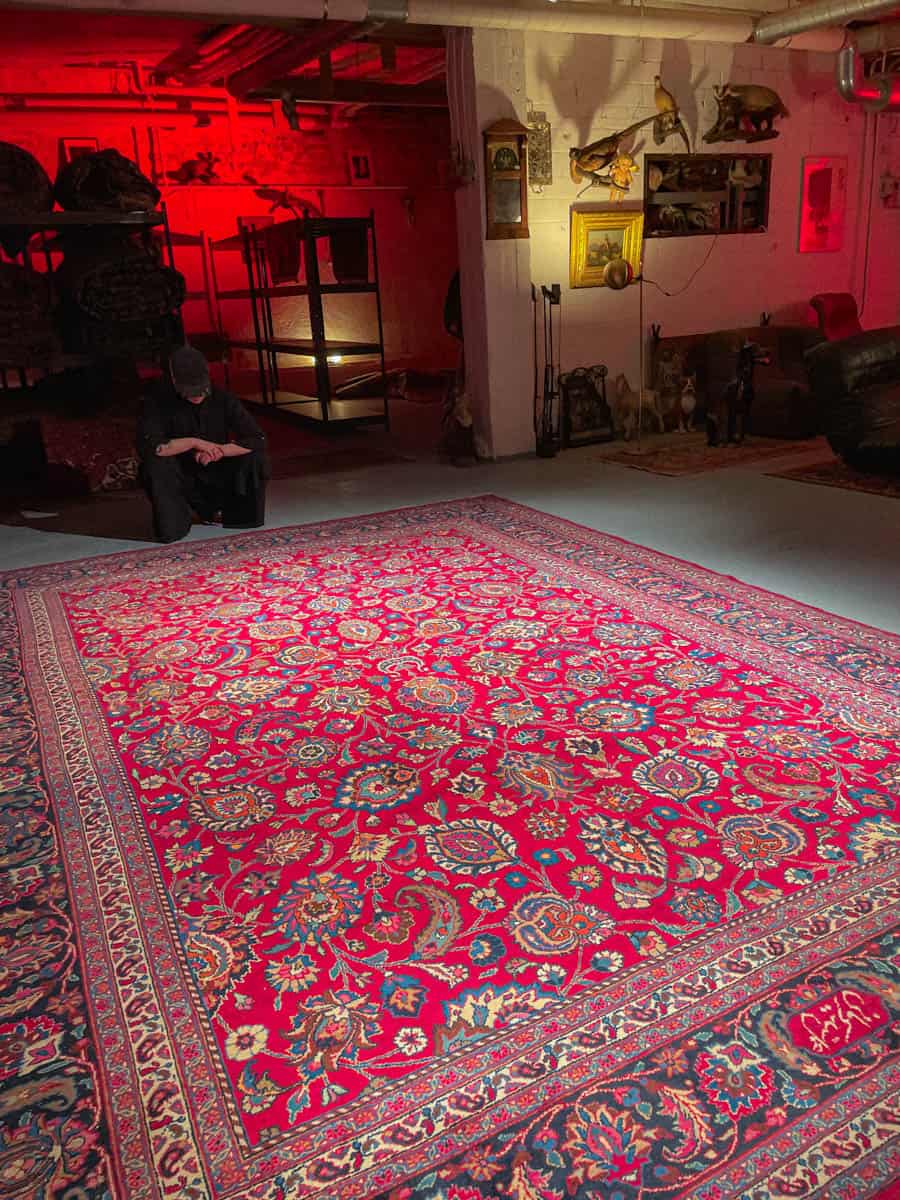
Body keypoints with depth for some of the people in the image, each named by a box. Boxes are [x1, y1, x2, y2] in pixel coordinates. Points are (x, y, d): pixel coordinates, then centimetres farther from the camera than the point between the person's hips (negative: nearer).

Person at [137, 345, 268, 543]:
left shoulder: (222, 399, -10)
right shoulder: (157, 400, -15)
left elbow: (258, 439, -14)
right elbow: (146, 446, -29)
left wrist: (218, 451, -24)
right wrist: (194, 442, -26)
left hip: (218, 477, 2)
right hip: (182, 479, -2)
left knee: (254, 457, -22)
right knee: (154, 464, -33)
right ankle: (177, 517, -4)